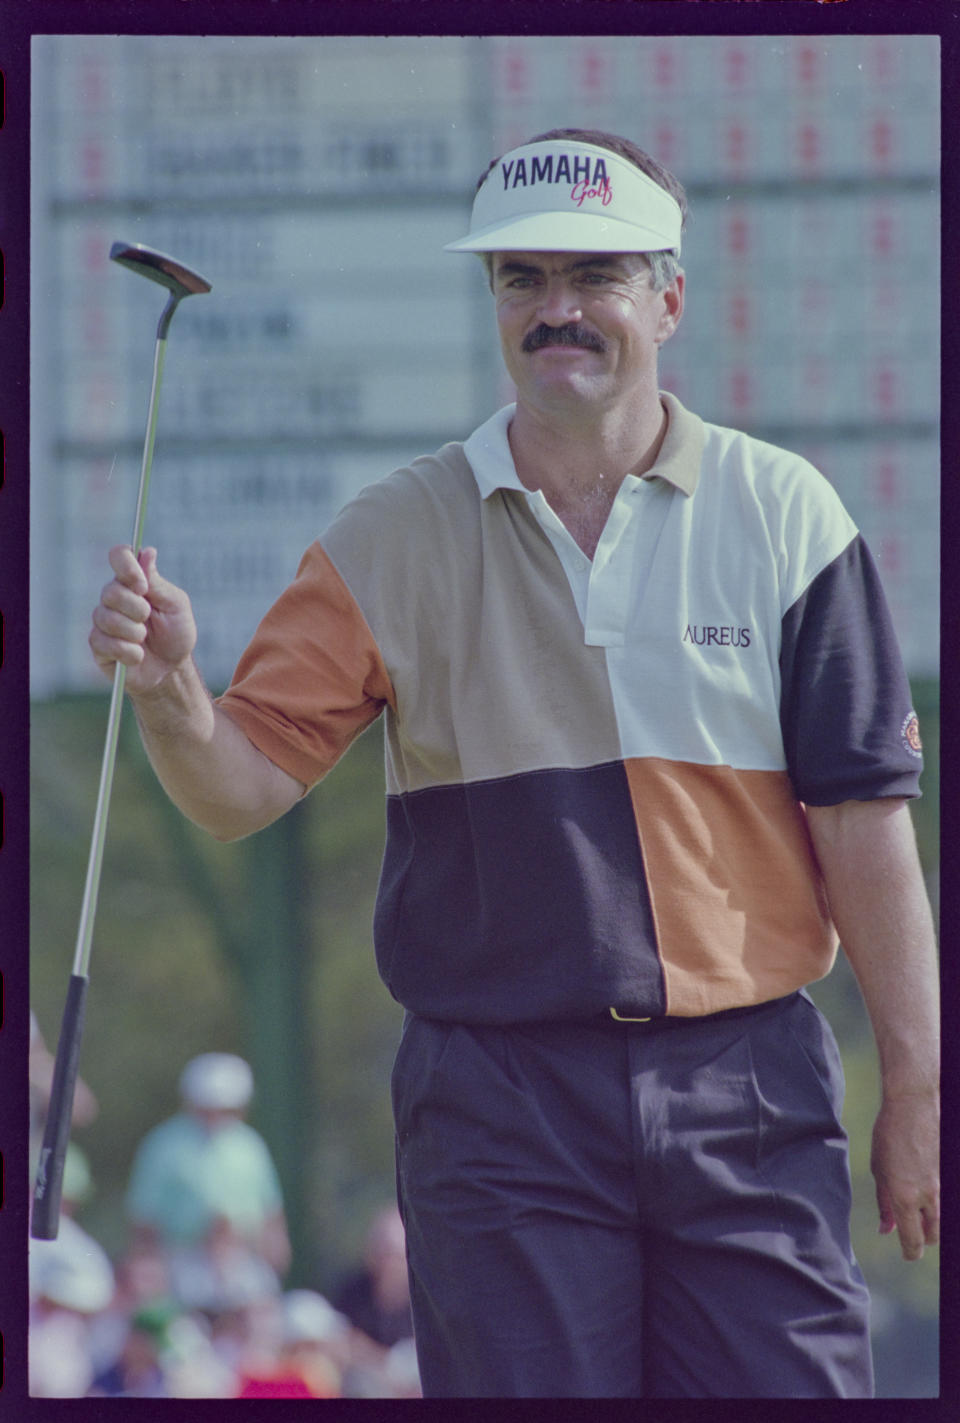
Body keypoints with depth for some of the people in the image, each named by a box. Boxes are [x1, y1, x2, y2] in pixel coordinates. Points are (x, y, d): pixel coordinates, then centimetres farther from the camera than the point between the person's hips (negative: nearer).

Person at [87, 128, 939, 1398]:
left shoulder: (781, 515, 5)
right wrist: (168, 688, -21)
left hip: (750, 1094, 0)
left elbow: (861, 813, 2)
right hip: (499, 1097, 0)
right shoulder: (396, 540, 6)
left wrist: (915, 1085, -1)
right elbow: (242, 787, 1)